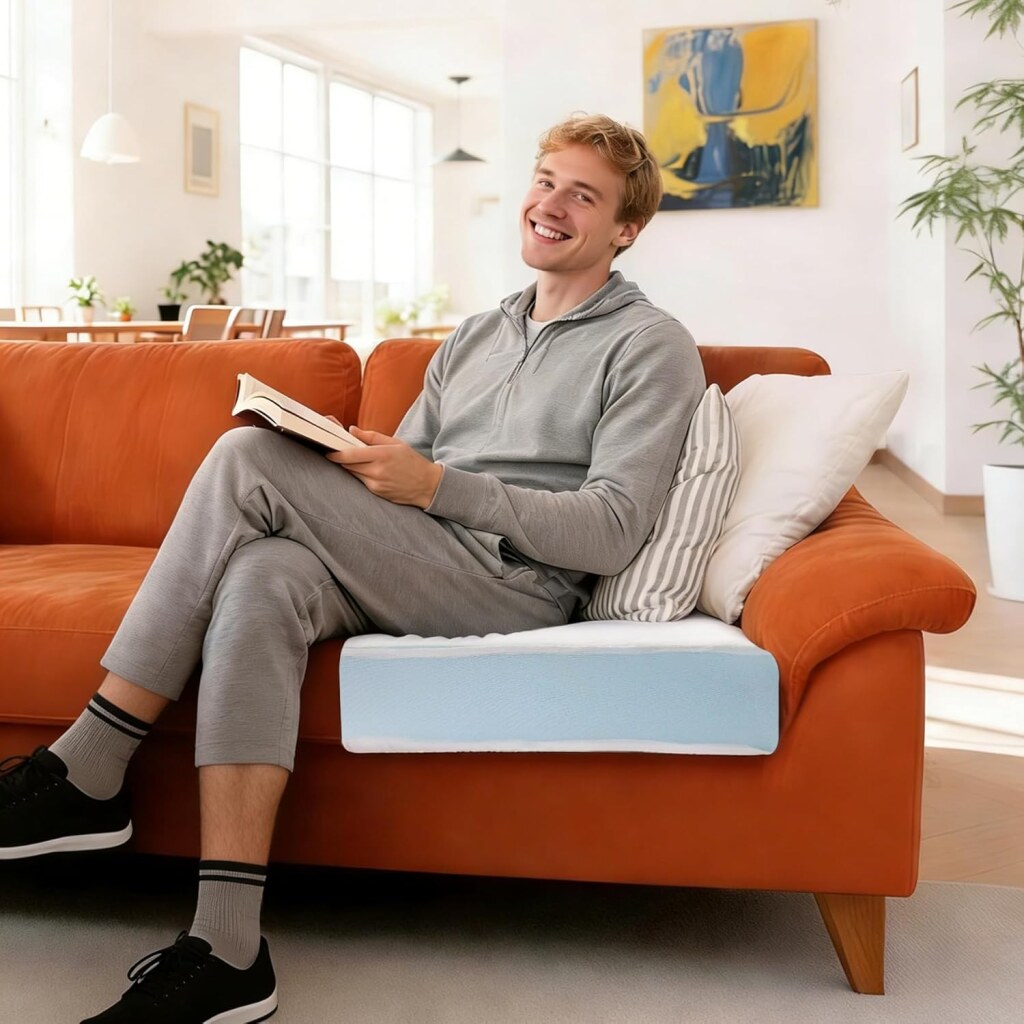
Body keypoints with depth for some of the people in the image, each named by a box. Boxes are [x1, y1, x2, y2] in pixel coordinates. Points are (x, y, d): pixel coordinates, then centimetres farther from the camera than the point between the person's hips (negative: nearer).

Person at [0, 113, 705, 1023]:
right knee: (263, 577, -28)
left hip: (518, 586, -6)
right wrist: (349, 461, -2)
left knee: (248, 456, -21)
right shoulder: (475, 338, 27)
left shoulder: (651, 348, 4)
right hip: (404, 573, 7)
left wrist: (436, 485, -16)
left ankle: (86, 773, -17)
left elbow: (611, 532, -9)